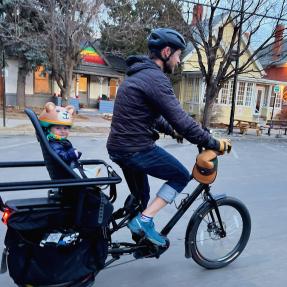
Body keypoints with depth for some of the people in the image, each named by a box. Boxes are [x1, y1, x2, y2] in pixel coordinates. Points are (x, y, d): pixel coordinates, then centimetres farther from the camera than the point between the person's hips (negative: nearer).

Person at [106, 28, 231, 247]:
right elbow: (181, 119, -22)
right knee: (181, 176, 7)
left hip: (120, 147, 10)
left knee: (140, 196, 24)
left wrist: (172, 131, 28)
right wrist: (213, 143, -14)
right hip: (137, 149, -10)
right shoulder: (156, 78, -18)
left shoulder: (139, 74, 15)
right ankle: (144, 220, 3)